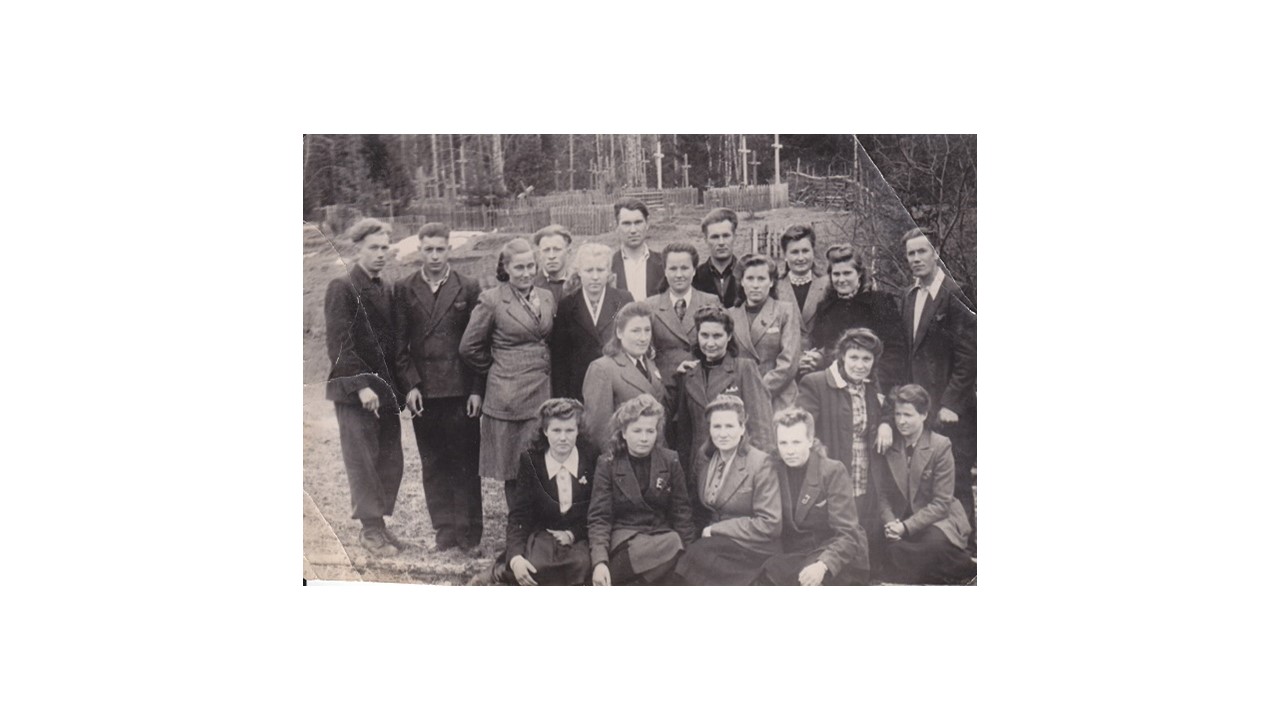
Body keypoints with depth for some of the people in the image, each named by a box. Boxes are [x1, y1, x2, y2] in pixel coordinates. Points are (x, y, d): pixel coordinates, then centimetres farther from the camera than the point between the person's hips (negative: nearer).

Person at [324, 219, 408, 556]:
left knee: (391, 462, 7)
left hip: (386, 389, 7)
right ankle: (371, 529, 7)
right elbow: (339, 343, -13)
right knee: (363, 461, -1)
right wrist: (360, 385, -20)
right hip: (354, 391, -6)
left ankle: (378, 522, 19)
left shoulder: (385, 290, 14)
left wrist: (398, 386, 8)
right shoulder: (341, 289, -7)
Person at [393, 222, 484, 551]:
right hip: (423, 391, 2)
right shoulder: (404, 290, 6)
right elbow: (399, 342, 5)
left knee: (465, 462, 2)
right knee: (433, 464, 7)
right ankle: (444, 529, 15)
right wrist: (410, 385, -5)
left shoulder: (468, 288, 3)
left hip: (461, 390, -1)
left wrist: (477, 389, -5)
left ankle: (469, 531, 10)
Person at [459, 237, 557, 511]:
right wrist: (498, 369, 7)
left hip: (543, 394, 4)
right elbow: (469, 347, -1)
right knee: (512, 470, 2)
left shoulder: (547, 298, 10)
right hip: (508, 394, -4)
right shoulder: (491, 300, -5)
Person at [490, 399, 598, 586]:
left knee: (582, 564, -33)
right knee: (536, 567, -32)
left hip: (580, 537, 0)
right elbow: (518, 516, -3)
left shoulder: (592, 459, -2)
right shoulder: (530, 461, 0)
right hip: (541, 534, 0)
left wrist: (573, 534, -12)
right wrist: (515, 557, -20)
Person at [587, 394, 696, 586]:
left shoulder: (670, 462, 6)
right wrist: (600, 562, -22)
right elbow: (599, 517, -6)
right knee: (670, 546, -34)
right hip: (624, 537, -3)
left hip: (662, 536, 3)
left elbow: (681, 513, 10)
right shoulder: (608, 464, 0)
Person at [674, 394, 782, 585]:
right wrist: (705, 530, 6)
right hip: (716, 542, 6)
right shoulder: (704, 456, 8)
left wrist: (715, 529, -13)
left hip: (754, 549, -6)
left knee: (700, 556, -30)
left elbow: (770, 524, -14)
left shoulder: (761, 464, -11)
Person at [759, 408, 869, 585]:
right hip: (795, 556, 4)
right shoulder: (774, 471, 3)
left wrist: (823, 565, -33)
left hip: (837, 561, -4)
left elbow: (848, 535, -15)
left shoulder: (833, 471, -8)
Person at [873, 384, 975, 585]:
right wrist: (890, 522, -17)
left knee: (935, 542, -36)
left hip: (939, 519, -3)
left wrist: (906, 526, -21)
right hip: (899, 520, 3)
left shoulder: (940, 445, -8)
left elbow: (941, 502, -11)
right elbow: (882, 493, 3)